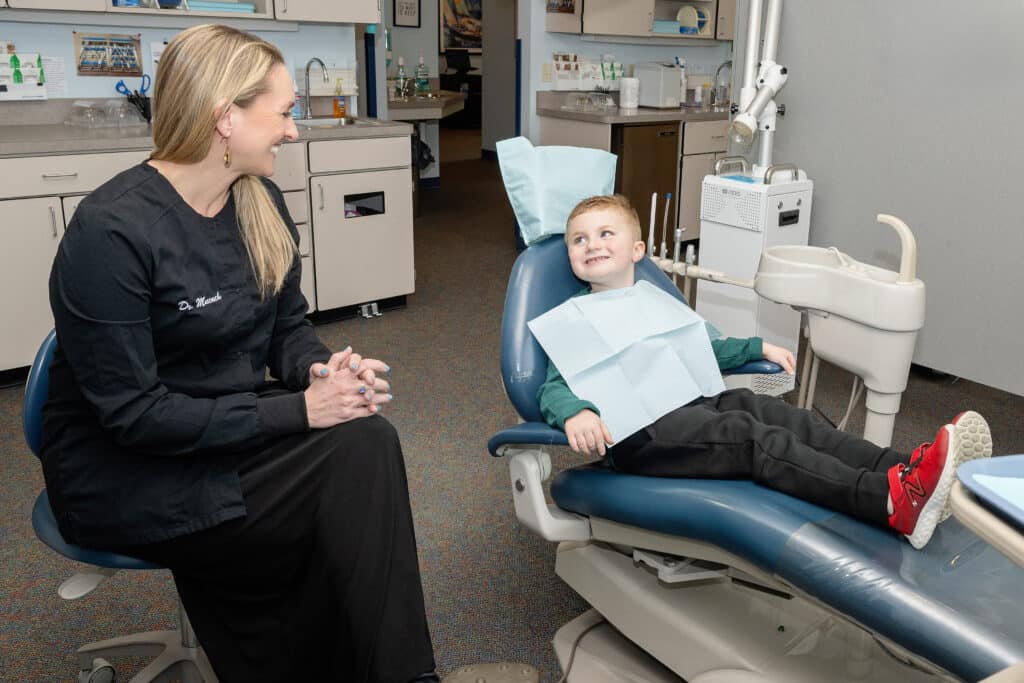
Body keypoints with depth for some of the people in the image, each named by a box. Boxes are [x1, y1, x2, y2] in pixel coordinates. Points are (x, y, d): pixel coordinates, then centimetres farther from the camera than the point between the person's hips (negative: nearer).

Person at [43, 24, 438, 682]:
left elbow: (288, 328, 9)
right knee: (357, 458, -23)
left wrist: (325, 370, -14)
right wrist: (298, 411, -24)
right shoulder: (112, 230, -21)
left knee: (364, 439, -22)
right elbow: (133, 413, -22)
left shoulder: (261, 201, 1)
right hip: (128, 469, -6)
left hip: (234, 426, 6)